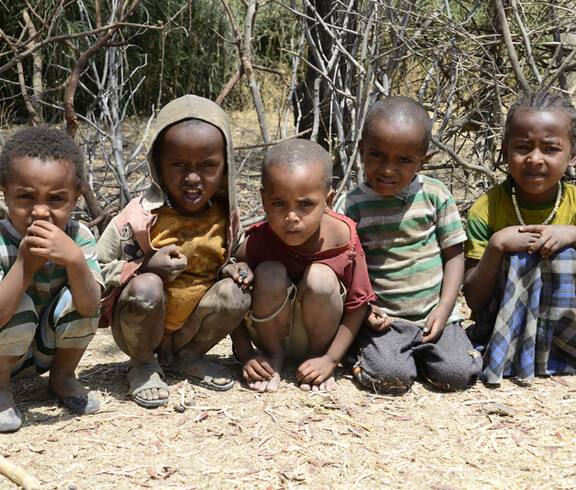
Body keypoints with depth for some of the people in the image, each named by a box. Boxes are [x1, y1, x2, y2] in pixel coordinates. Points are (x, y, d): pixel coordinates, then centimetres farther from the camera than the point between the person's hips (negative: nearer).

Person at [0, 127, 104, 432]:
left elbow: (90, 309, -27)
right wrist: (25, 263, -42)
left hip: (51, 348, 3)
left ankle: (62, 376, 4)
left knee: (76, 296, -22)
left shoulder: (78, 237, -16)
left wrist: (74, 259, -43)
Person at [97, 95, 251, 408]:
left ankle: (188, 357, 7)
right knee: (146, 287, -33)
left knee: (236, 292, -20)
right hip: (139, 330, -4)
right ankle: (143, 365, -4)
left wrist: (231, 270, -10)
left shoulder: (226, 217, -6)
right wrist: (147, 268, -29)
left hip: (190, 328, 4)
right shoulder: (140, 217, -19)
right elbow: (94, 270, -15)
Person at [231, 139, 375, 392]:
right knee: (269, 274, -29)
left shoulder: (342, 240, -22)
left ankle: (316, 354, -3)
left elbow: (357, 305, -13)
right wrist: (246, 355, -15)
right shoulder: (256, 244, -23)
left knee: (320, 277, -29)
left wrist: (330, 359, -18)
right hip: (272, 331, 0)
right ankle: (273, 356, -2)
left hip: (319, 333, 0)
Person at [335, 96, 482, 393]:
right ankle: (363, 350, 8)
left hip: (433, 314, 2)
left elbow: (454, 254, 5)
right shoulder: (352, 205, -5)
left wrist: (444, 308, -5)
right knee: (391, 377, -25)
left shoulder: (435, 195, 0)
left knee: (458, 373, -16)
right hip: (382, 318, -2)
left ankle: (416, 353, 13)